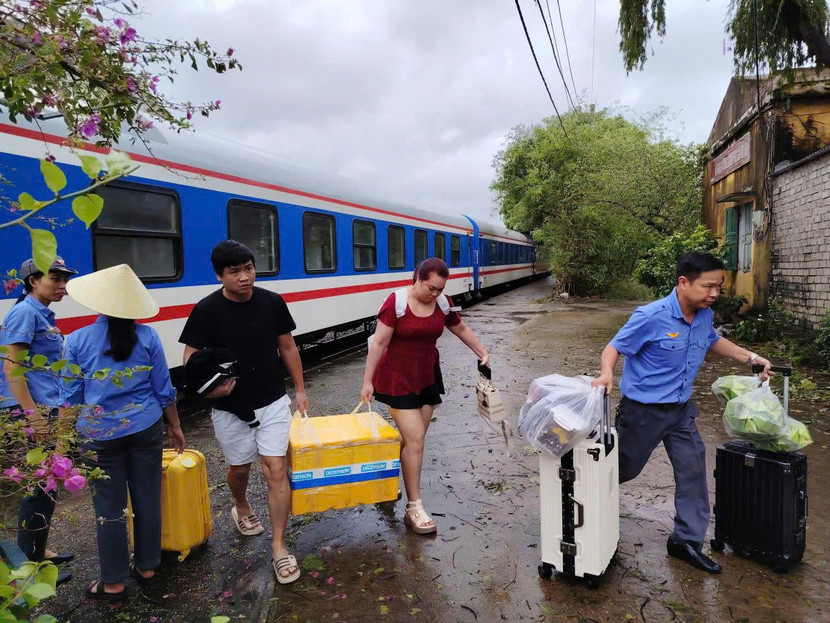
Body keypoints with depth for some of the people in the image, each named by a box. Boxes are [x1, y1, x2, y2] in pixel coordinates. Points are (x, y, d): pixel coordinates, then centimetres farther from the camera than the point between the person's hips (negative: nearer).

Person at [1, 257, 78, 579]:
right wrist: (32, 415, -22)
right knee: (39, 486, -1)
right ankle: (29, 563, 12)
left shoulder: (44, 314, 14)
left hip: (47, 410, 9)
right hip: (30, 412, -9)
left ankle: (37, 551, 31)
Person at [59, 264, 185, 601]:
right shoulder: (147, 336, -4)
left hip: (101, 435, -1)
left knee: (109, 508, 10)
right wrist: (174, 426, 12)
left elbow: (69, 399, -3)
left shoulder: (77, 340, -6)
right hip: (145, 430, 1)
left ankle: (114, 583, 23)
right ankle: (146, 568, 29)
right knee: (147, 499, 13)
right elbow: (164, 390, 0)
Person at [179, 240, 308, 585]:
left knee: (275, 469, -4)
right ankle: (241, 508, 52)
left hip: (272, 402, 1)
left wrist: (300, 388, 7)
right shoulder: (206, 310, -13)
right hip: (230, 408, 0)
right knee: (239, 468, 19)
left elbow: (287, 347, 4)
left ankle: (279, 547, 9)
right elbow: (191, 359, -9)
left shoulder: (272, 302, -8)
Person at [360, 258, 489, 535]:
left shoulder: (443, 303, -1)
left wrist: (482, 352, 10)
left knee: (413, 439, 9)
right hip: (398, 379, -5)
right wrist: (367, 381, -14)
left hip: (427, 377, 6)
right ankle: (414, 508, 0)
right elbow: (378, 343, -15)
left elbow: (461, 329, 16)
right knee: (414, 439, -9)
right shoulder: (396, 302, -16)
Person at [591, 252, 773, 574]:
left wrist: (751, 358, 14)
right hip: (644, 410, -6)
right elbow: (614, 347, -18)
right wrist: (607, 372, -38)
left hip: (681, 408, 7)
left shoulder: (705, 315, -2)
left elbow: (713, 341, 21)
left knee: (693, 470, 8)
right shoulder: (651, 317, -25)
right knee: (624, 469, 10)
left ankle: (686, 540, 23)